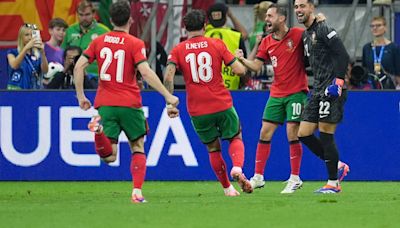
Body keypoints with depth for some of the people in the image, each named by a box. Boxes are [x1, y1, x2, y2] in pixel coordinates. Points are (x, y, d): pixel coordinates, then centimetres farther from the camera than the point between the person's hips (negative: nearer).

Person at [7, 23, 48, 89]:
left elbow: (45, 70, -7)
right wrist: (26, 47, -30)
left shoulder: (38, 55, 10)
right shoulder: (13, 52, 3)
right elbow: (14, 65, -19)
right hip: (16, 89, -3)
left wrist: (42, 52, -24)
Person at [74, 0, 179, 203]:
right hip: (129, 103, -2)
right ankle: (137, 192, -1)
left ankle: (98, 130, -33)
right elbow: (146, 72, -15)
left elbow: (79, 67, 2)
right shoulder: (135, 44, -4)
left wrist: (81, 96, 11)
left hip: (105, 104, 2)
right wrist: (168, 96, -12)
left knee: (109, 156, -3)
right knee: (138, 148, 14)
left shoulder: (99, 41, 8)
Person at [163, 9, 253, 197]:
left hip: (197, 111, 1)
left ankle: (227, 188, 18)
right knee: (236, 138, 17)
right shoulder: (217, 44, -2)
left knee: (213, 148, 18)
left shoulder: (178, 50, 1)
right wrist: (238, 57, 18)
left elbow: (168, 77, -12)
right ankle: (237, 169, -12)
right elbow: (239, 70, -3)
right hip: (222, 105, -1)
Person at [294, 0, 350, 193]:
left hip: (331, 91, -9)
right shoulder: (305, 35, 17)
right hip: (318, 91, 9)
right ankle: (338, 166, 17)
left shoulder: (323, 30, -10)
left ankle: (333, 183, 2)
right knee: (304, 134, 5)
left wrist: (338, 81, -21)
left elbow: (343, 55, -16)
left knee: (326, 135, -7)